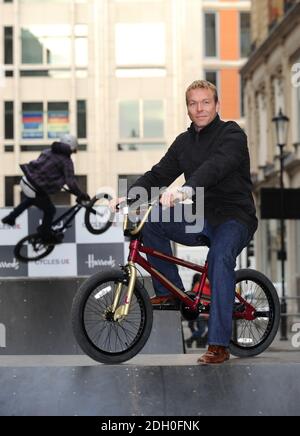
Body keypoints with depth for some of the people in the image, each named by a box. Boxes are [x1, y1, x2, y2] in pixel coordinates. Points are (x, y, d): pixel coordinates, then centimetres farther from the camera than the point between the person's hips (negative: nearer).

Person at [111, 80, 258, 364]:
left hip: (234, 218, -6)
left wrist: (187, 190, -47)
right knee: (151, 218, -16)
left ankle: (218, 345, -33)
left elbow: (215, 166, -29)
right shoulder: (184, 141, 12)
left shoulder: (232, 135, -8)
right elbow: (159, 174, 4)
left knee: (220, 256, -35)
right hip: (200, 218, 6)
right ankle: (169, 291, -4)